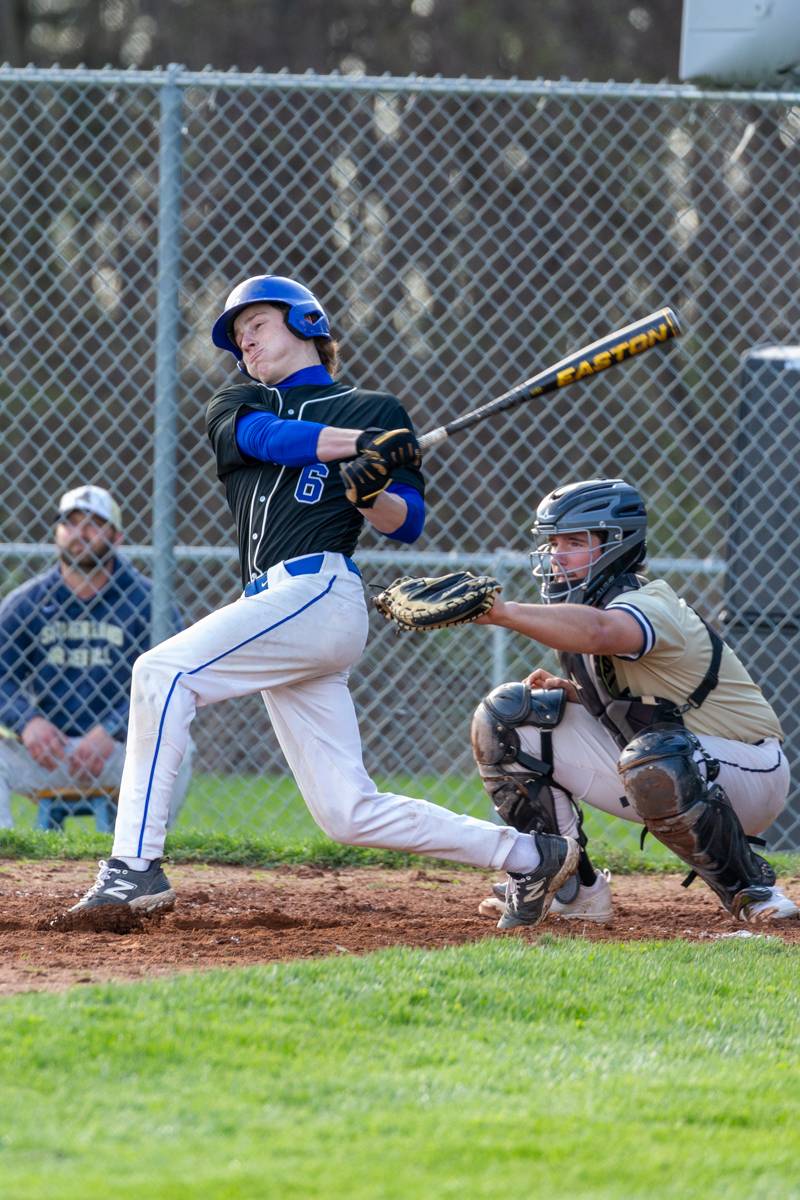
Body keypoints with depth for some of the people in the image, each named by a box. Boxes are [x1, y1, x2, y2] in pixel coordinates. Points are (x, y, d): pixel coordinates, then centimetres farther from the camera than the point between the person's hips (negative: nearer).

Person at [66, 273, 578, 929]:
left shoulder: (375, 410, 12)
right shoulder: (237, 403, 24)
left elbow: (408, 523, 4)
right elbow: (259, 434, 0)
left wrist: (370, 490, -17)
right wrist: (361, 445, -14)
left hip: (319, 588, -6)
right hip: (275, 604, 6)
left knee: (163, 672, -22)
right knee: (349, 813, 1)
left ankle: (136, 867, -25)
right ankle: (529, 855, 12)